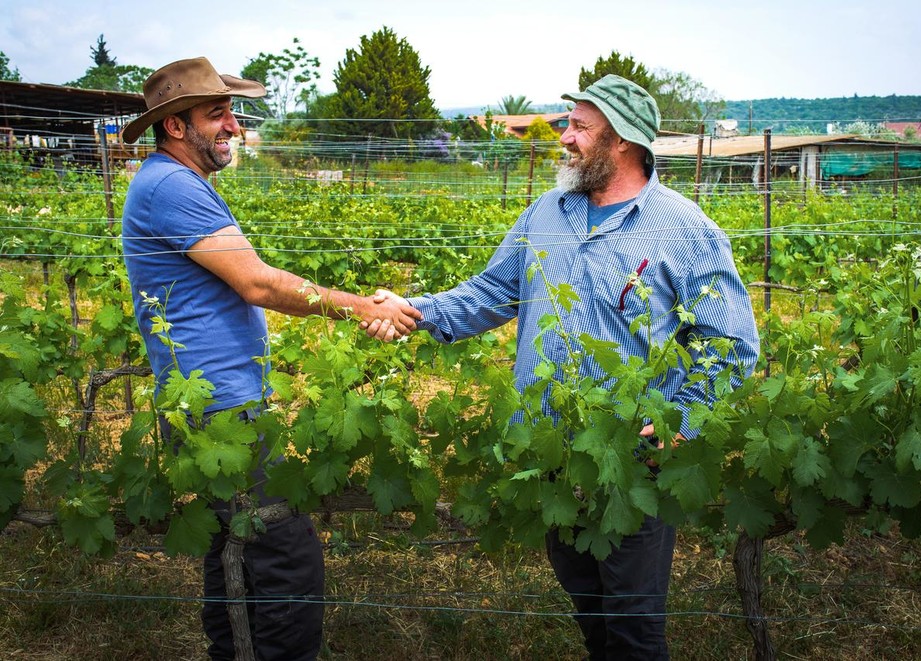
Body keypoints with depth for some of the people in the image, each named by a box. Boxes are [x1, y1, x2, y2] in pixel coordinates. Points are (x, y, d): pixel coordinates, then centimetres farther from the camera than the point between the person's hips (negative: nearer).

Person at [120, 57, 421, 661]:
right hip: (220, 407, -11)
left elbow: (236, 287, 19)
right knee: (292, 558, -10)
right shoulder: (170, 185, -15)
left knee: (237, 546, 20)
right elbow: (257, 283, -20)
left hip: (220, 404, 11)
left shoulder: (180, 183, 18)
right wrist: (362, 308, -13)